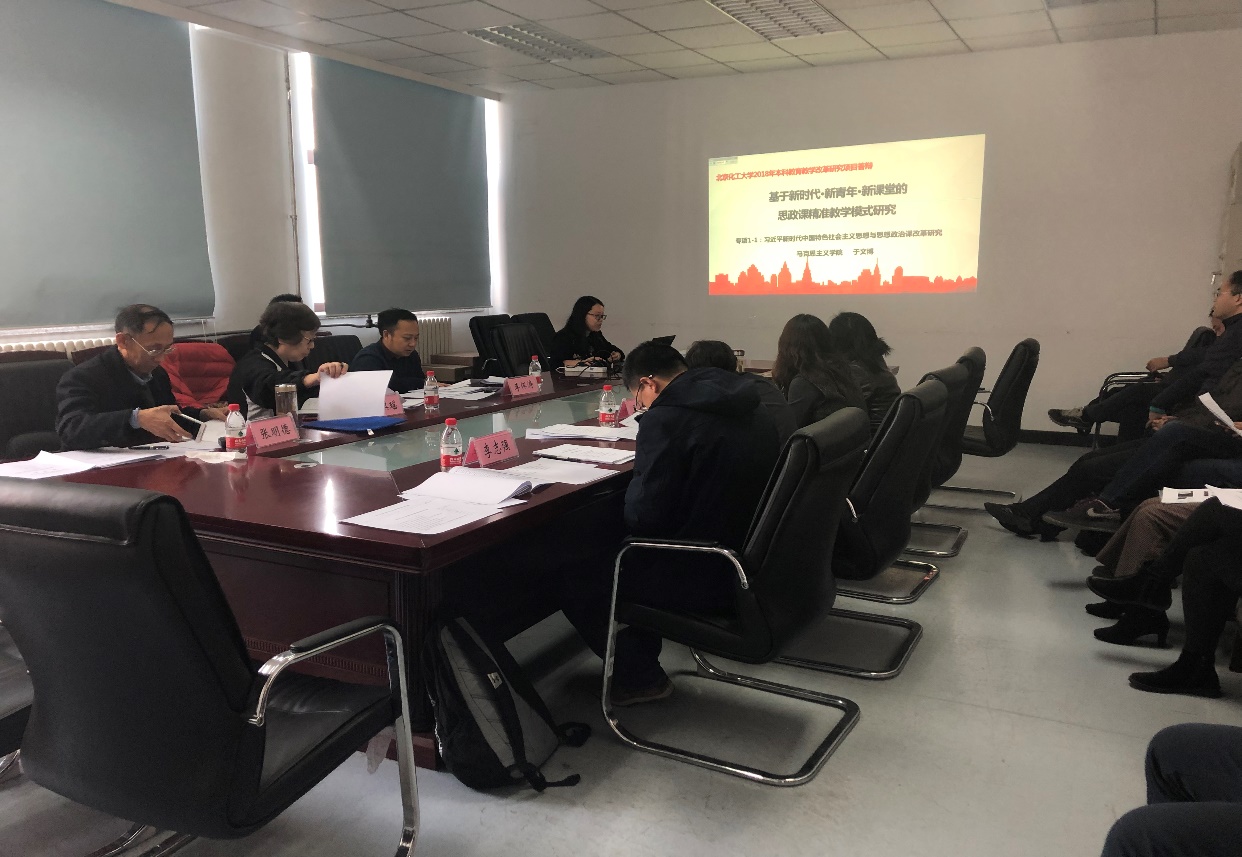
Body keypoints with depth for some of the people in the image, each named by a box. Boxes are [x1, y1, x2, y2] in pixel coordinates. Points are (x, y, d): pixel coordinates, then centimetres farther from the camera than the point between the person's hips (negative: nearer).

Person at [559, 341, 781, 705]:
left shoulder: (666, 418, -20)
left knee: (574, 579, 8)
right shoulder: (748, 405, 5)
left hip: (711, 579, -9)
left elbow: (642, 517, -20)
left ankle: (640, 676, 20)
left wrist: (635, 482, 1)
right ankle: (642, 658, 37)